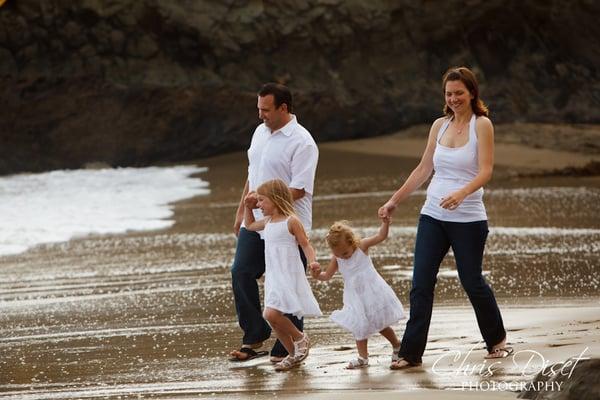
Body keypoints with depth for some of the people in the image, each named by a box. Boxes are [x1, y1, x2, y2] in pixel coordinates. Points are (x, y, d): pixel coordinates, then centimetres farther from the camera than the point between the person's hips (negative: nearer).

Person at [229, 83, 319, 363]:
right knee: (241, 274, 4)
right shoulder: (260, 132, 11)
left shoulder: (301, 142, -15)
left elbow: (299, 189, -20)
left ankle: (286, 350, 7)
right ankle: (254, 337, 16)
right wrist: (241, 211, 21)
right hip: (255, 223, 8)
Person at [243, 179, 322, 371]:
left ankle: (300, 338, -1)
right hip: (273, 277, 8)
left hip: (289, 275, -8)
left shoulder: (291, 221, -10)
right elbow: (250, 225, 34)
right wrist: (248, 208, 20)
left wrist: (312, 261, -27)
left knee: (271, 313, -21)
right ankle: (293, 355, 19)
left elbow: (306, 244, -10)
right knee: (274, 317, 6)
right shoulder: (268, 221, 14)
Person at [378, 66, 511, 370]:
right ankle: (411, 353, -1)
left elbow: (486, 170, -15)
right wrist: (394, 201, 15)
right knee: (421, 284, -2)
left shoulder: (481, 125, -5)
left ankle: (497, 340, 27)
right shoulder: (440, 126, 10)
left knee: (472, 283, 5)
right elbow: (423, 170, 17)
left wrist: (461, 193, -31)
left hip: (467, 219, -5)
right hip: (432, 216, 5)